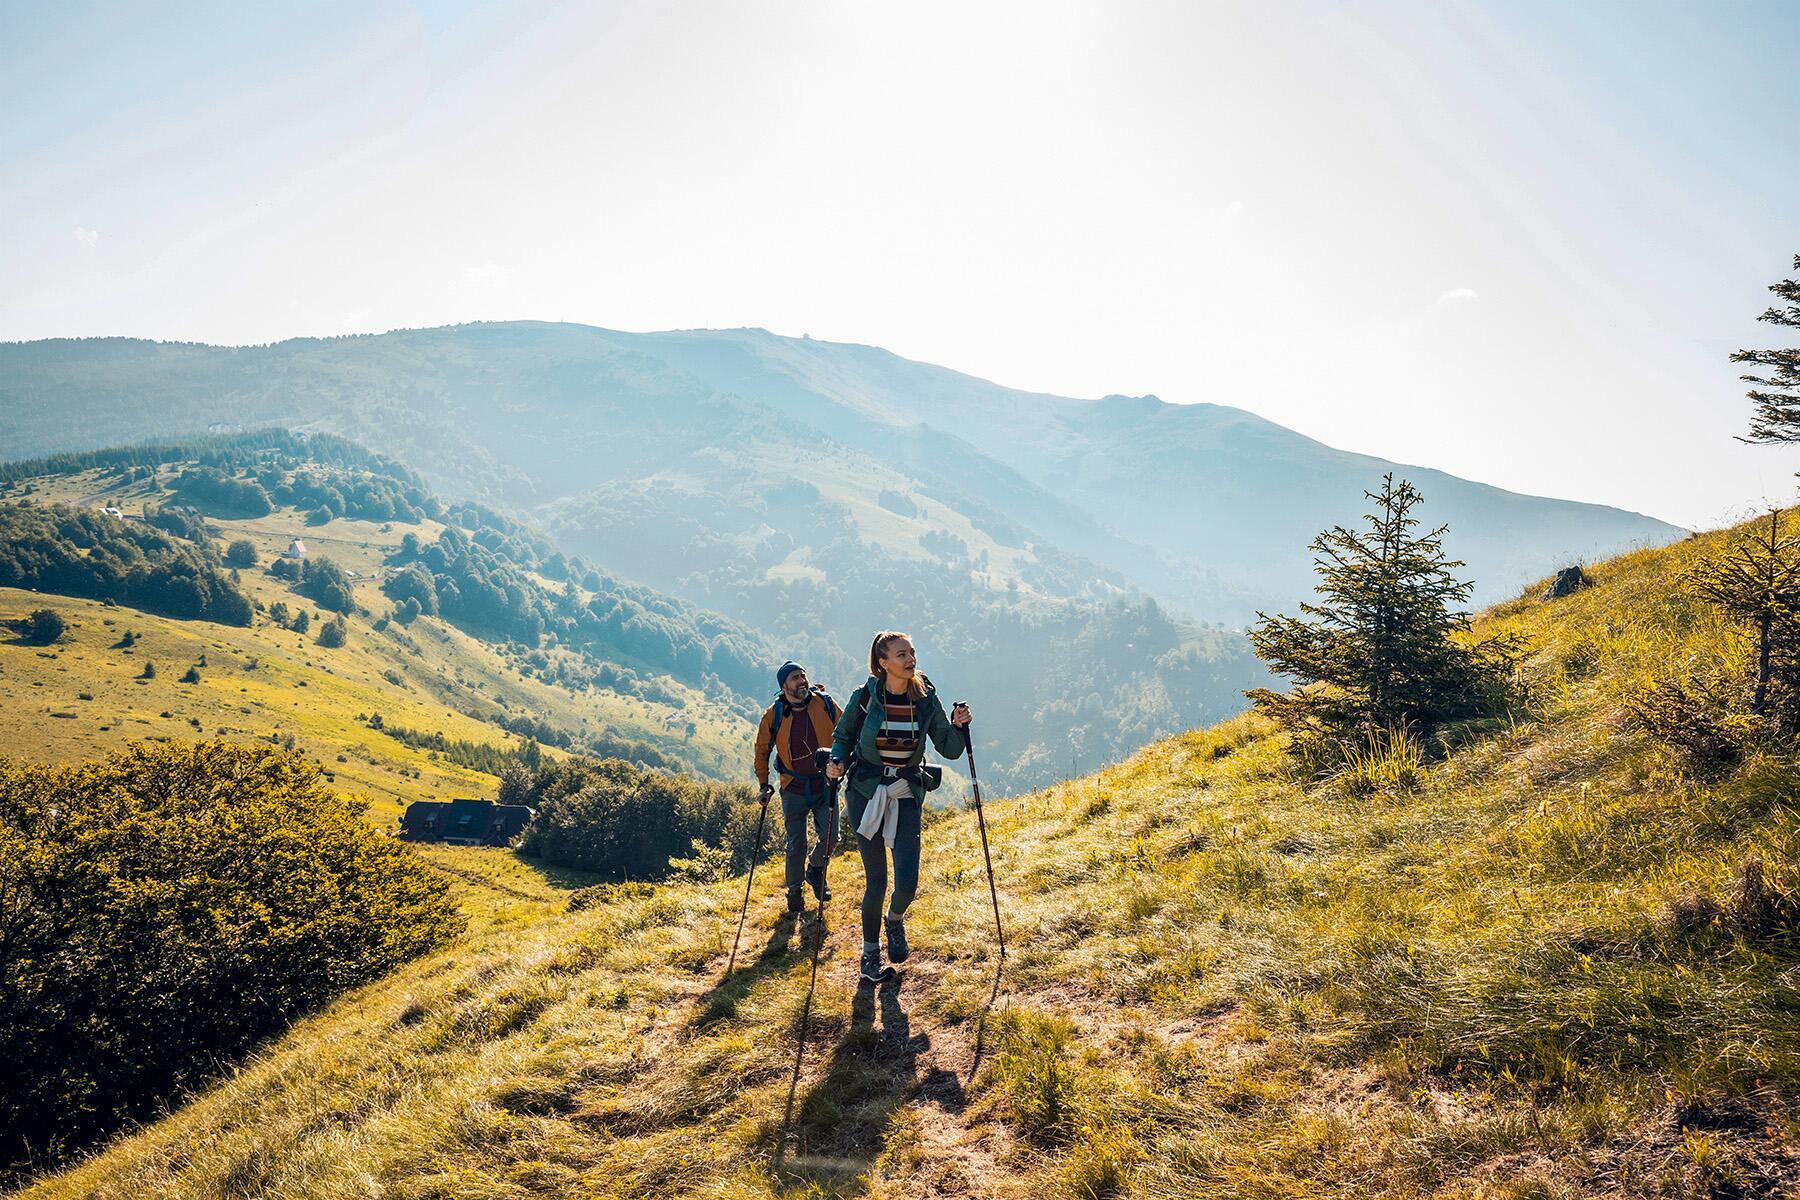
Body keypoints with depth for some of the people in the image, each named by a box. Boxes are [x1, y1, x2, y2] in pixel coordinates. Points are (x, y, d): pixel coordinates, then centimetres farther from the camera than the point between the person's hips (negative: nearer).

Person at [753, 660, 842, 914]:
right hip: (793, 789, 0)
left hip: (825, 785, 1)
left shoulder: (826, 705, -8)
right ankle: (794, 892, 27)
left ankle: (815, 871, 27)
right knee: (796, 845, 3)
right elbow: (762, 750, 6)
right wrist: (763, 784, 2)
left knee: (829, 836, -6)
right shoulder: (773, 715, -8)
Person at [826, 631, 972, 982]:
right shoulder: (865, 698, -8)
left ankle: (894, 921, 29)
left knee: (907, 883, -7)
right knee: (876, 881, -1)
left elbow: (950, 750, 3)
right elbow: (842, 737, 7)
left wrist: (958, 726, -16)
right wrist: (837, 762, -12)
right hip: (866, 793, -2)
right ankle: (870, 955, 21)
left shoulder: (926, 700, -3)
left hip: (907, 796, 2)